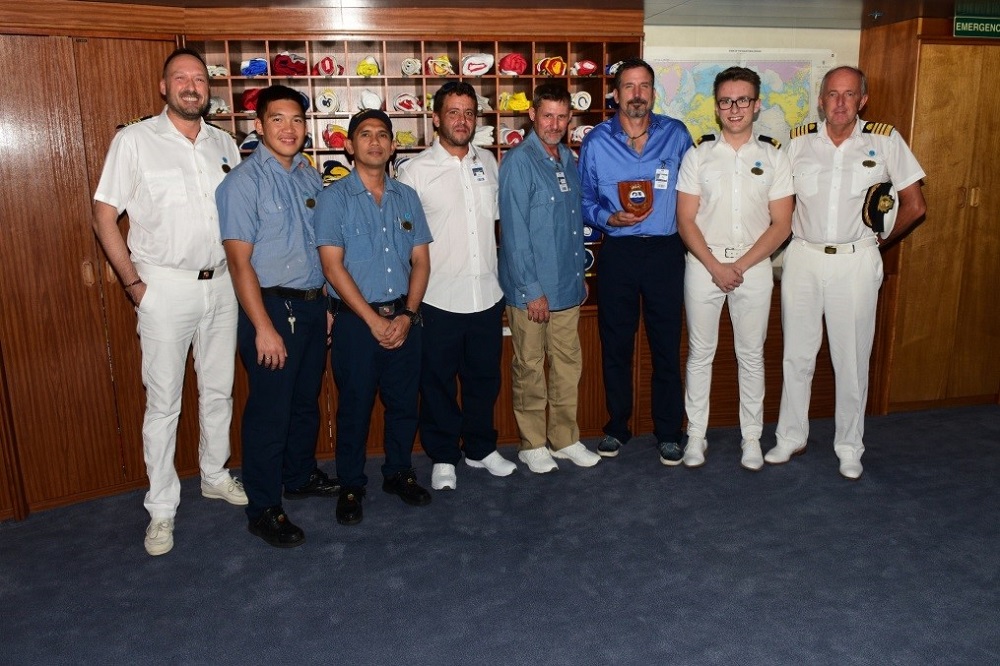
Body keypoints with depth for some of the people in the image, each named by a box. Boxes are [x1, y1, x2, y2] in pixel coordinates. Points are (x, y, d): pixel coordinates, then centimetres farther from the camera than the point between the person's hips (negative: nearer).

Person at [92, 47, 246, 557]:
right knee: (164, 403, 1)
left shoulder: (224, 144, 8)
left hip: (222, 283, 4)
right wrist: (133, 282, -8)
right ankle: (162, 509, 13)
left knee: (219, 390, 14)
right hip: (166, 286, -4)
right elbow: (104, 216, -5)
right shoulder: (134, 140, -5)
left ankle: (215, 475, 33)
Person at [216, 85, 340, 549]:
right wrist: (263, 327, -18)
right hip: (271, 306, -6)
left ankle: (301, 476, 37)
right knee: (269, 410, 1)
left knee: (306, 401, 18)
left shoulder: (310, 176, 9)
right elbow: (239, 260, -15)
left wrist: (325, 302, 11)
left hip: (312, 303, 7)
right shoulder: (244, 181, -11)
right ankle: (263, 509, 15)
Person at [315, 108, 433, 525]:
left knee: (404, 402, 11)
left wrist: (407, 315, -7)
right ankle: (351, 486, 22)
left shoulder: (407, 197, 9)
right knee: (354, 406, 6)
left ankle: (399, 473, 31)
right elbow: (333, 267, -9)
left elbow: (421, 260, 7)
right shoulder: (334, 197, -3)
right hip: (356, 320, -3)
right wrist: (374, 320, -13)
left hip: (404, 319, 4)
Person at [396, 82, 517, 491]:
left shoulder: (488, 163, 8)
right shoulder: (415, 171, -6)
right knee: (438, 383, 9)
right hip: (439, 299, -4)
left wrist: (501, 272, 11)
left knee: (484, 378, 16)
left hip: (486, 295, 4)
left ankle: (480, 449, 34)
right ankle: (443, 458, 26)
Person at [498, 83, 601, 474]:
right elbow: (513, 231, -16)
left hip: (567, 287, 7)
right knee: (530, 368, 6)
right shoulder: (519, 161, -11)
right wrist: (532, 289, -17)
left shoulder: (568, 160, 12)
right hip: (529, 289, -7)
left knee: (569, 365, 13)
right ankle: (532, 444, 21)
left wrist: (580, 276, 16)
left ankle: (565, 439, 27)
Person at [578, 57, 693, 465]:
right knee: (615, 344, 10)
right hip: (617, 252, 1)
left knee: (667, 345, 4)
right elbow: (584, 201, 5)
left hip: (666, 251, 0)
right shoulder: (596, 141, 3)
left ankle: (668, 432, 20)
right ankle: (616, 427, 26)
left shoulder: (676, 135, 3)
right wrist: (610, 218, -12)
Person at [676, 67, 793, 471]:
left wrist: (740, 266, -12)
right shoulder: (698, 156, 2)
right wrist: (716, 267, -13)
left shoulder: (773, 158, 3)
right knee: (700, 354, 7)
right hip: (704, 264, 0)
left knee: (752, 355, 9)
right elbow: (685, 221, -3)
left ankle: (751, 438, 22)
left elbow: (781, 225, -1)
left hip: (754, 267, 1)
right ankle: (696, 434, 19)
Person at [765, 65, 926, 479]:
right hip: (802, 258, 2)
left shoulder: (885, 141, 0)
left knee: (852, 359, 5)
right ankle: (791, 437, 24)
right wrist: (786, 235, 3)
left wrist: (878, 240, 8)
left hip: (856, 262, -1)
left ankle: (849, 447, 20)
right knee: (797, 355, 9)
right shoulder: (798, 141, 4)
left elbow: (914, 205, 6)